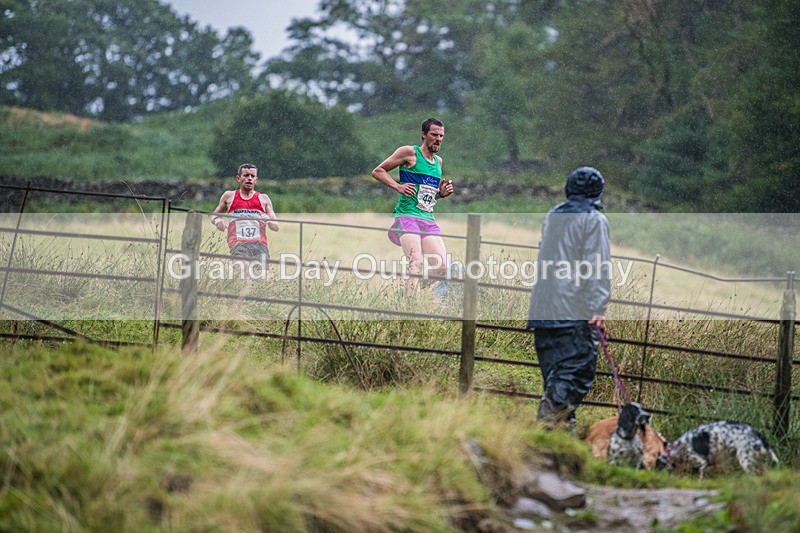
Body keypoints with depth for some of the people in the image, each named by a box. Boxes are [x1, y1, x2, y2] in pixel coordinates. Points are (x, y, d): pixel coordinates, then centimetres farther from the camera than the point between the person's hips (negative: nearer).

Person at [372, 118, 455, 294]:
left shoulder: (438, 161, 20)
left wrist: (442, 193, 11)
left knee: (441, 267, -5)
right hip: (407, 215, -7)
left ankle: (409, 289, 15)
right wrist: (398, 186, -12)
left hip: (429, 220, 7)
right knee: (416, 262, -24)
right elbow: (377, 171, 0)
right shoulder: (409, 152, -1)